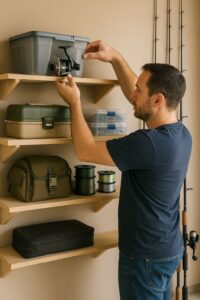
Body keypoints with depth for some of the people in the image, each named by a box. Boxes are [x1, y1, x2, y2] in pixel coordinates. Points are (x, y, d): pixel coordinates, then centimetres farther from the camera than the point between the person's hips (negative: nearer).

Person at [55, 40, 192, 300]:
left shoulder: (150, 143, -30)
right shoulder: (180, 134, -2)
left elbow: (85, 151, -20)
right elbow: (135, 96, 11)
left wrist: (74, 102, -9)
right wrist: (116, 58, 4)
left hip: (146, 256, -8)